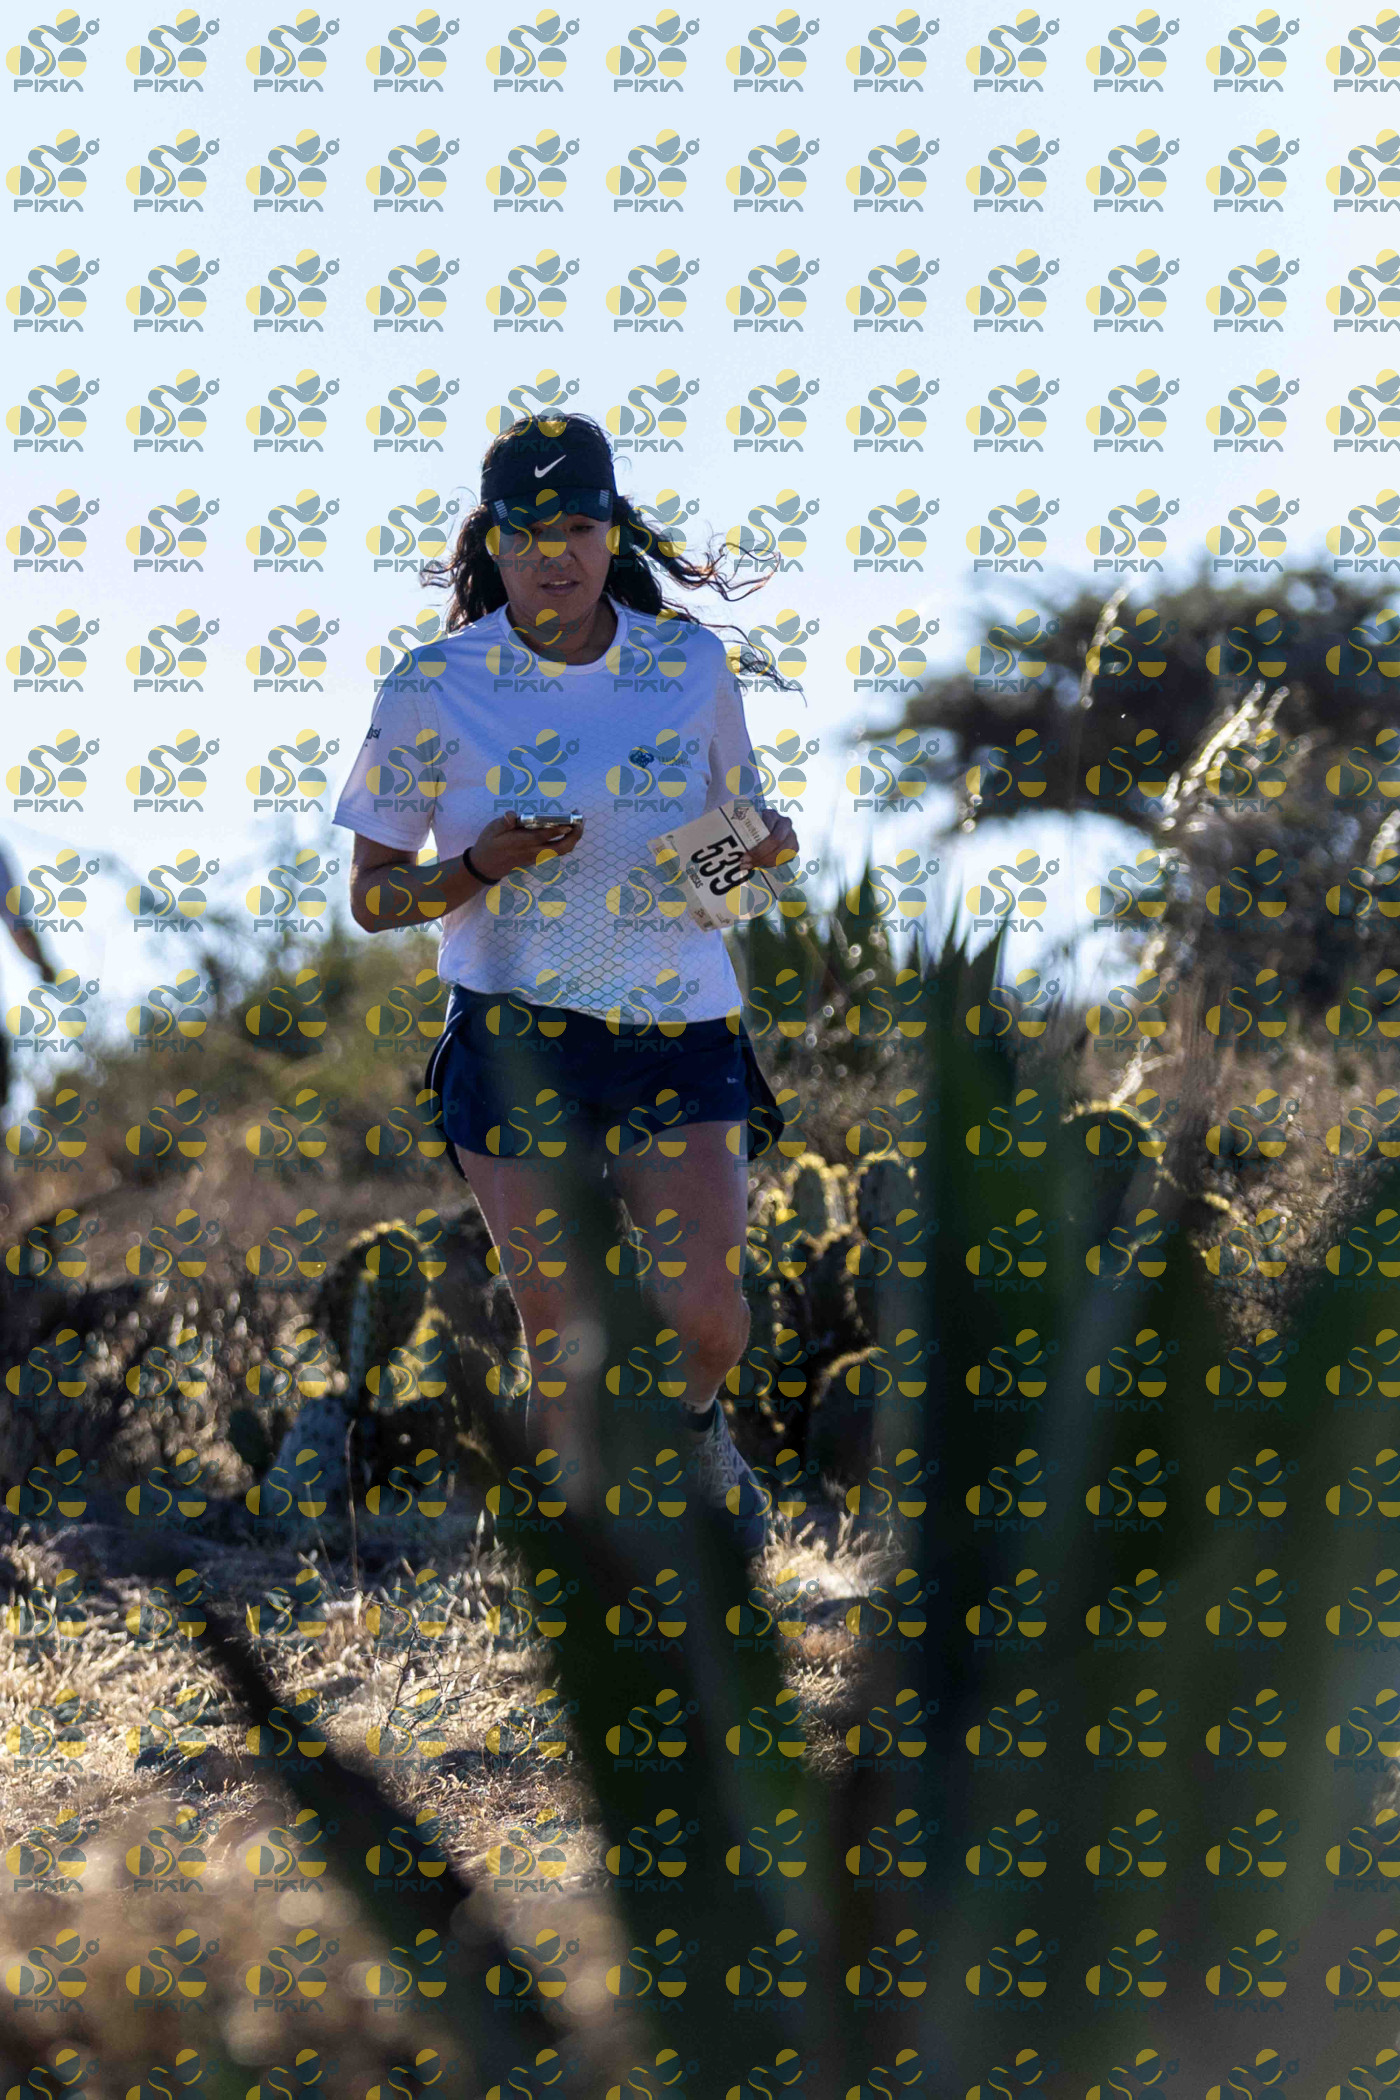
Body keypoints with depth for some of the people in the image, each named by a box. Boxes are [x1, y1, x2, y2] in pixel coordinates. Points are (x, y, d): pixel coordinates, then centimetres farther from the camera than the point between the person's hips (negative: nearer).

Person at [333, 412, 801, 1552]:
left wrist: (766, 849, -7)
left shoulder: (691, 664, 4)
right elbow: (372, 899, 2)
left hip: (680, 1027, 1)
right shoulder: (434, 689, -2)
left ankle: (697, 1421, 28)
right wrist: (481, 867, -18)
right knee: (555, 1319, -1)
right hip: (515, 1027, -1)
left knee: (709, 1312, -7)